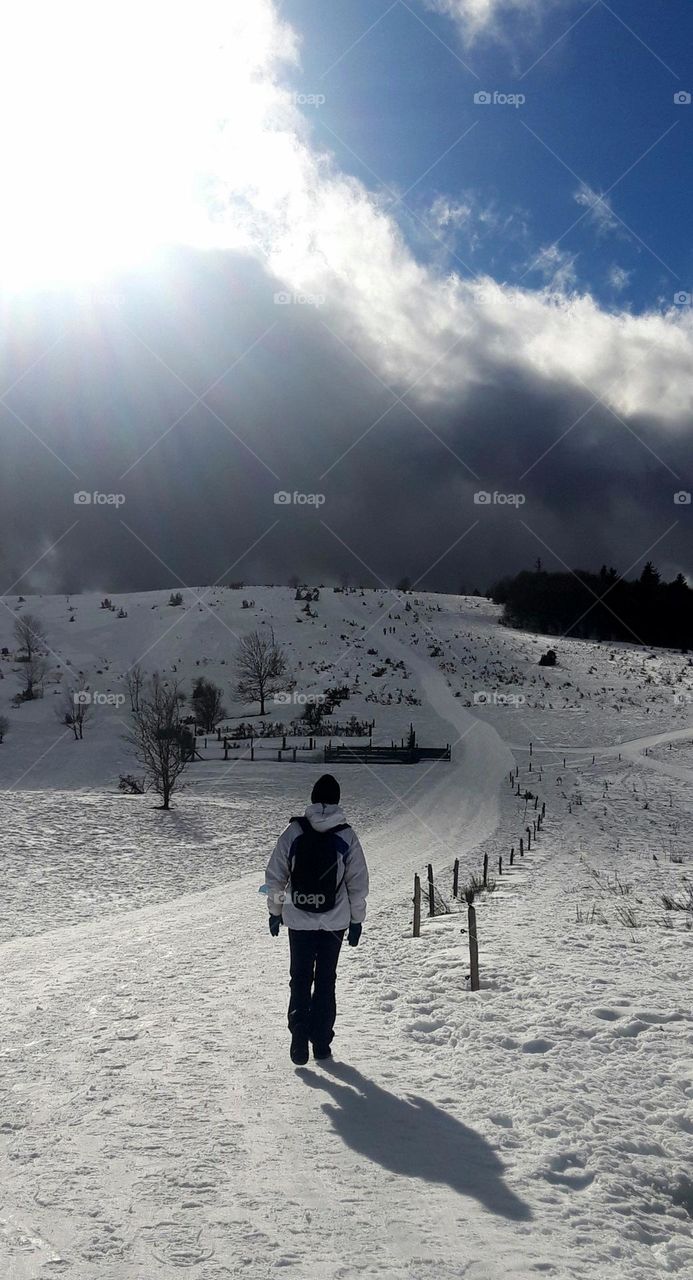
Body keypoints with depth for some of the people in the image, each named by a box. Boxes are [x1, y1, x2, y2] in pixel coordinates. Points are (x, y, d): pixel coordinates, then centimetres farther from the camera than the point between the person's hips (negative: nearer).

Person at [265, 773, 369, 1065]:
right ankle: (321, 1043, 17)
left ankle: (300, 1037, -4)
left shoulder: (293, 832, -7)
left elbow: (275, 876, -2)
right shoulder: (346, 836, -8)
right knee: (326, 981, 13)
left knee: (300, 979, 11)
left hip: (298, 920, 0)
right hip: (334, 921, 0)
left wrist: (275, 911, 10)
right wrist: (357, 920, 7)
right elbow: (358, 882, -4)